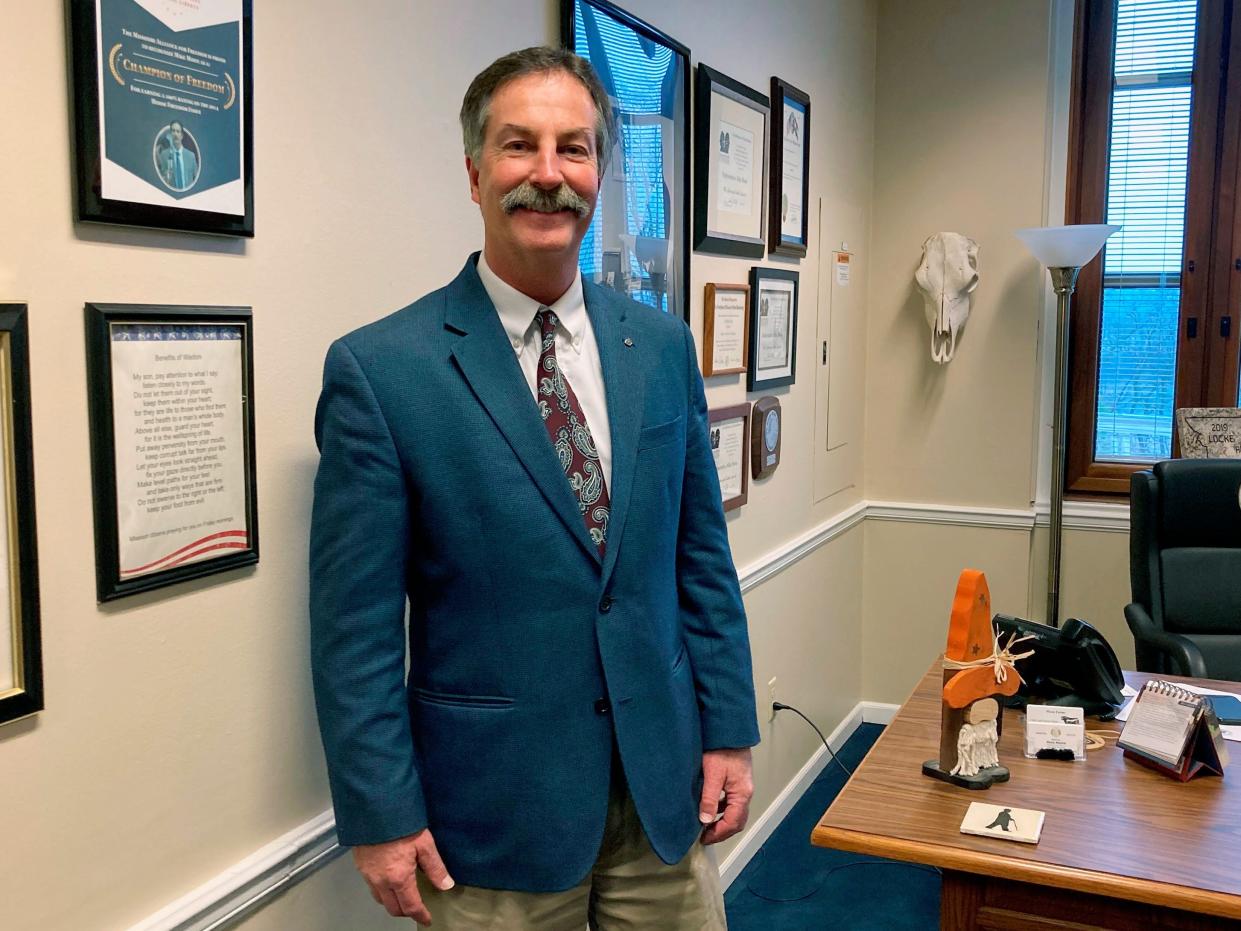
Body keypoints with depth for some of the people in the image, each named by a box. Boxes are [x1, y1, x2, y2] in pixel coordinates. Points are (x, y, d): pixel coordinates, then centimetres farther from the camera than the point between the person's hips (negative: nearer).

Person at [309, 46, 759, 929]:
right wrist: (380, 817, -9)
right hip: (494, 806, -3)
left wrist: (728, 732, 4)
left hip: (664, 788, 4)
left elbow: (701, 558, 6)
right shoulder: (379, 369, -12)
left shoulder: (662, 344, 2)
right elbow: (355, 623, -10)